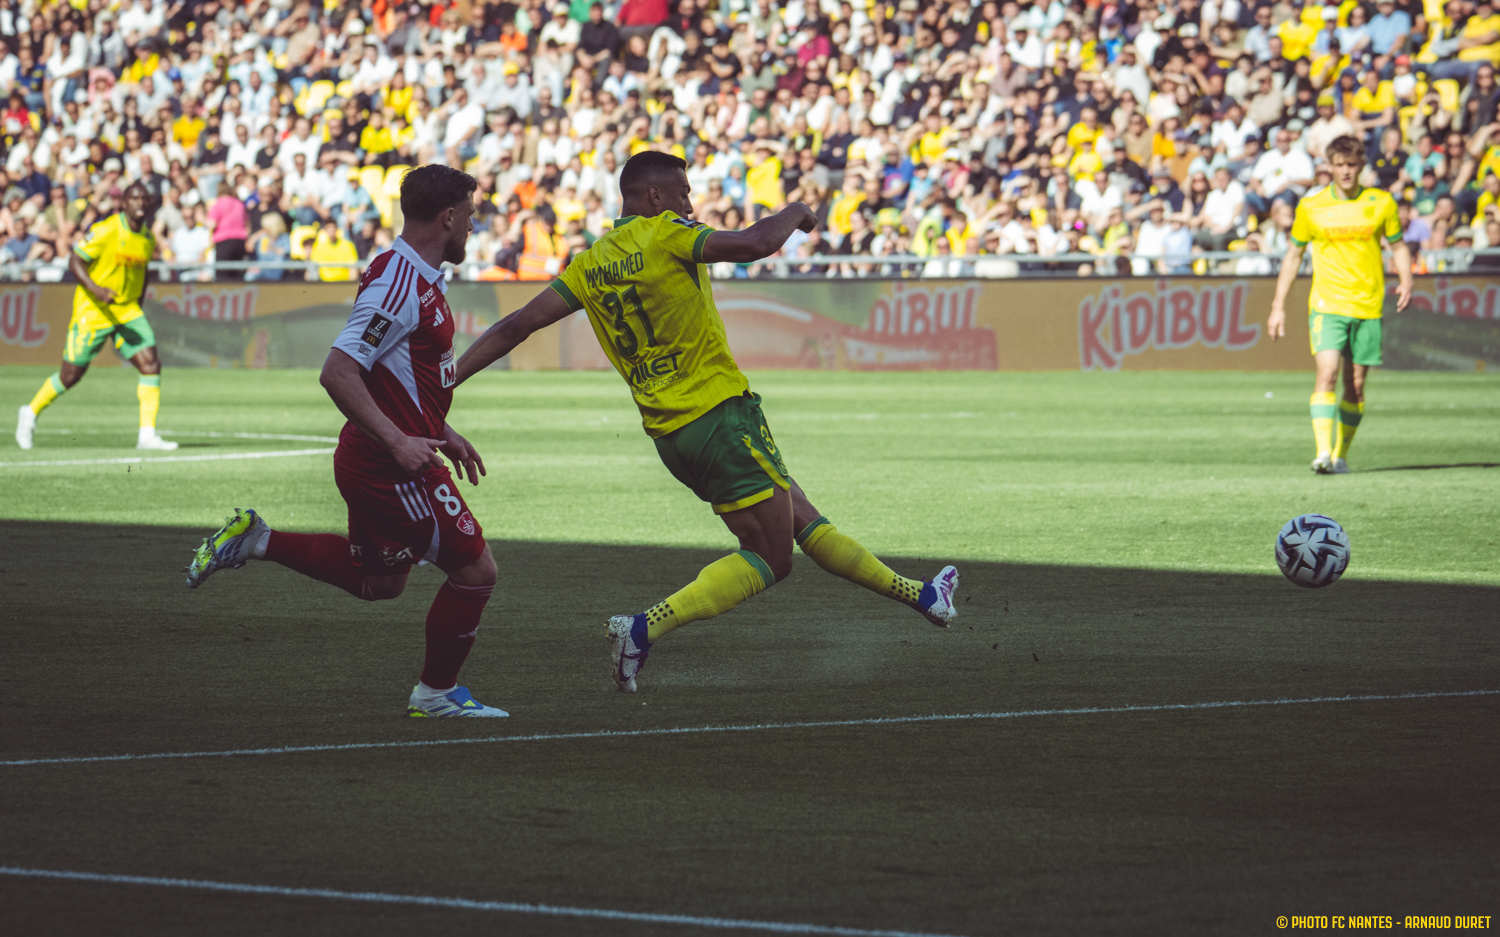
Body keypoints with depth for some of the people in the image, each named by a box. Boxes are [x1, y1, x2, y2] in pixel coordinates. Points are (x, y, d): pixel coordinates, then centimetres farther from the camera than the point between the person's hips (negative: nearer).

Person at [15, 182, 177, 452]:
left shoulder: (148, 238, 5)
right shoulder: (105, 230, -15)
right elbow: (74, 262, -15)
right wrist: (96, 290, -29)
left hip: (128, 310, 6)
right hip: (93, 311, -5)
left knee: (151, 365, -12)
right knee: (70, 376, 2)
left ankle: (147, 434, -10)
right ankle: (31, 413, 27)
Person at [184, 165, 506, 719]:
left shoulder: (420, 280, 10)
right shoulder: (398, 285, -22)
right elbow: (338, 372, -27)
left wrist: (441, 434, 23)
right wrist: (399, 442, -29)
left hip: (390, 458, 10)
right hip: (391, 465, -10)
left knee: (379, 583, 23)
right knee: (475, 571, -1)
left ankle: (255, 541, 21)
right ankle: (436, 693, 13)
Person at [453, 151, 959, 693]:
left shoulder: (588, 266, 9)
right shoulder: (664, 235, -10)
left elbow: (517, 326, 4)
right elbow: (753, 244, -22)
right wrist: (793, 214, -1)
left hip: (668, 436, 9)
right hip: (720, 414, -9)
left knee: (802, 516, 18)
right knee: (770, 560, -5)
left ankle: (915, 595, 28)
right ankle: (643, 631, -18)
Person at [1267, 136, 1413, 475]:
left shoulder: (1381, 203, 4)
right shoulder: (1311, 207, 3)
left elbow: (1399, 246, 14)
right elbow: (1293, 254, 12)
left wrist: (1406, 281, -6)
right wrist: (1278, 306, 9)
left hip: (1367, 306, 2)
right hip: (1327, 304, -2)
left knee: (1355, 386, 5)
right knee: (1326, 374, -19)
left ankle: (1341, 455, 19)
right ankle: (1323, 453, -25)